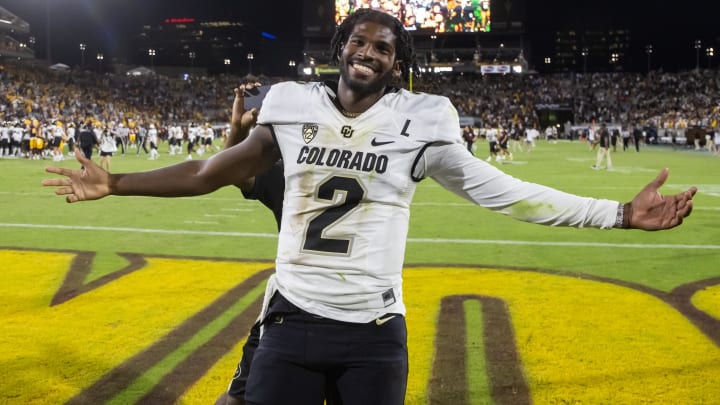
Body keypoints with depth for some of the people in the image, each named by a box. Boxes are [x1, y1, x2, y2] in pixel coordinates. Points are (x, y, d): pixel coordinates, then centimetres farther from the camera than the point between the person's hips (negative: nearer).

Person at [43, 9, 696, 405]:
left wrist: (621, 214, -6)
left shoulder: (418, 123, -2)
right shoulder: (294, 107, 2)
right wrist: (115, 183, 12)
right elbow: (214, 172, 10)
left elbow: (501, 191, -2)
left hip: (375, 332, -1)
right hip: (292, 320, 1)